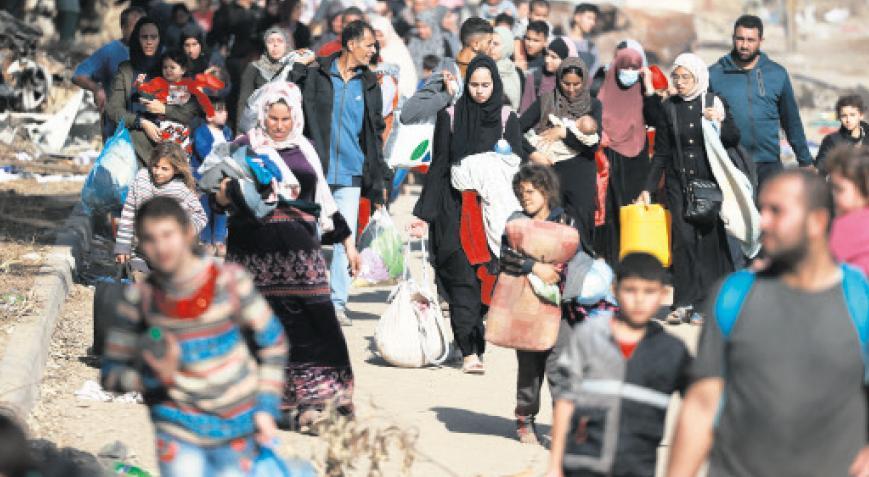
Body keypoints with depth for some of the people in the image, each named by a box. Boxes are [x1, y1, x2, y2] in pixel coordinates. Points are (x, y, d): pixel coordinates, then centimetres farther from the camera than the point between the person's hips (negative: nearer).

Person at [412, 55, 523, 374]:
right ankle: (469, 352, -15)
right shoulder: (451, 117, 3)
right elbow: (438, 165, 2)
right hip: (457, 208, -1)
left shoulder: (507, 119, 5)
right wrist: (425, 213, -3)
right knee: (464, 279, -10)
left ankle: (477, 344, 11)